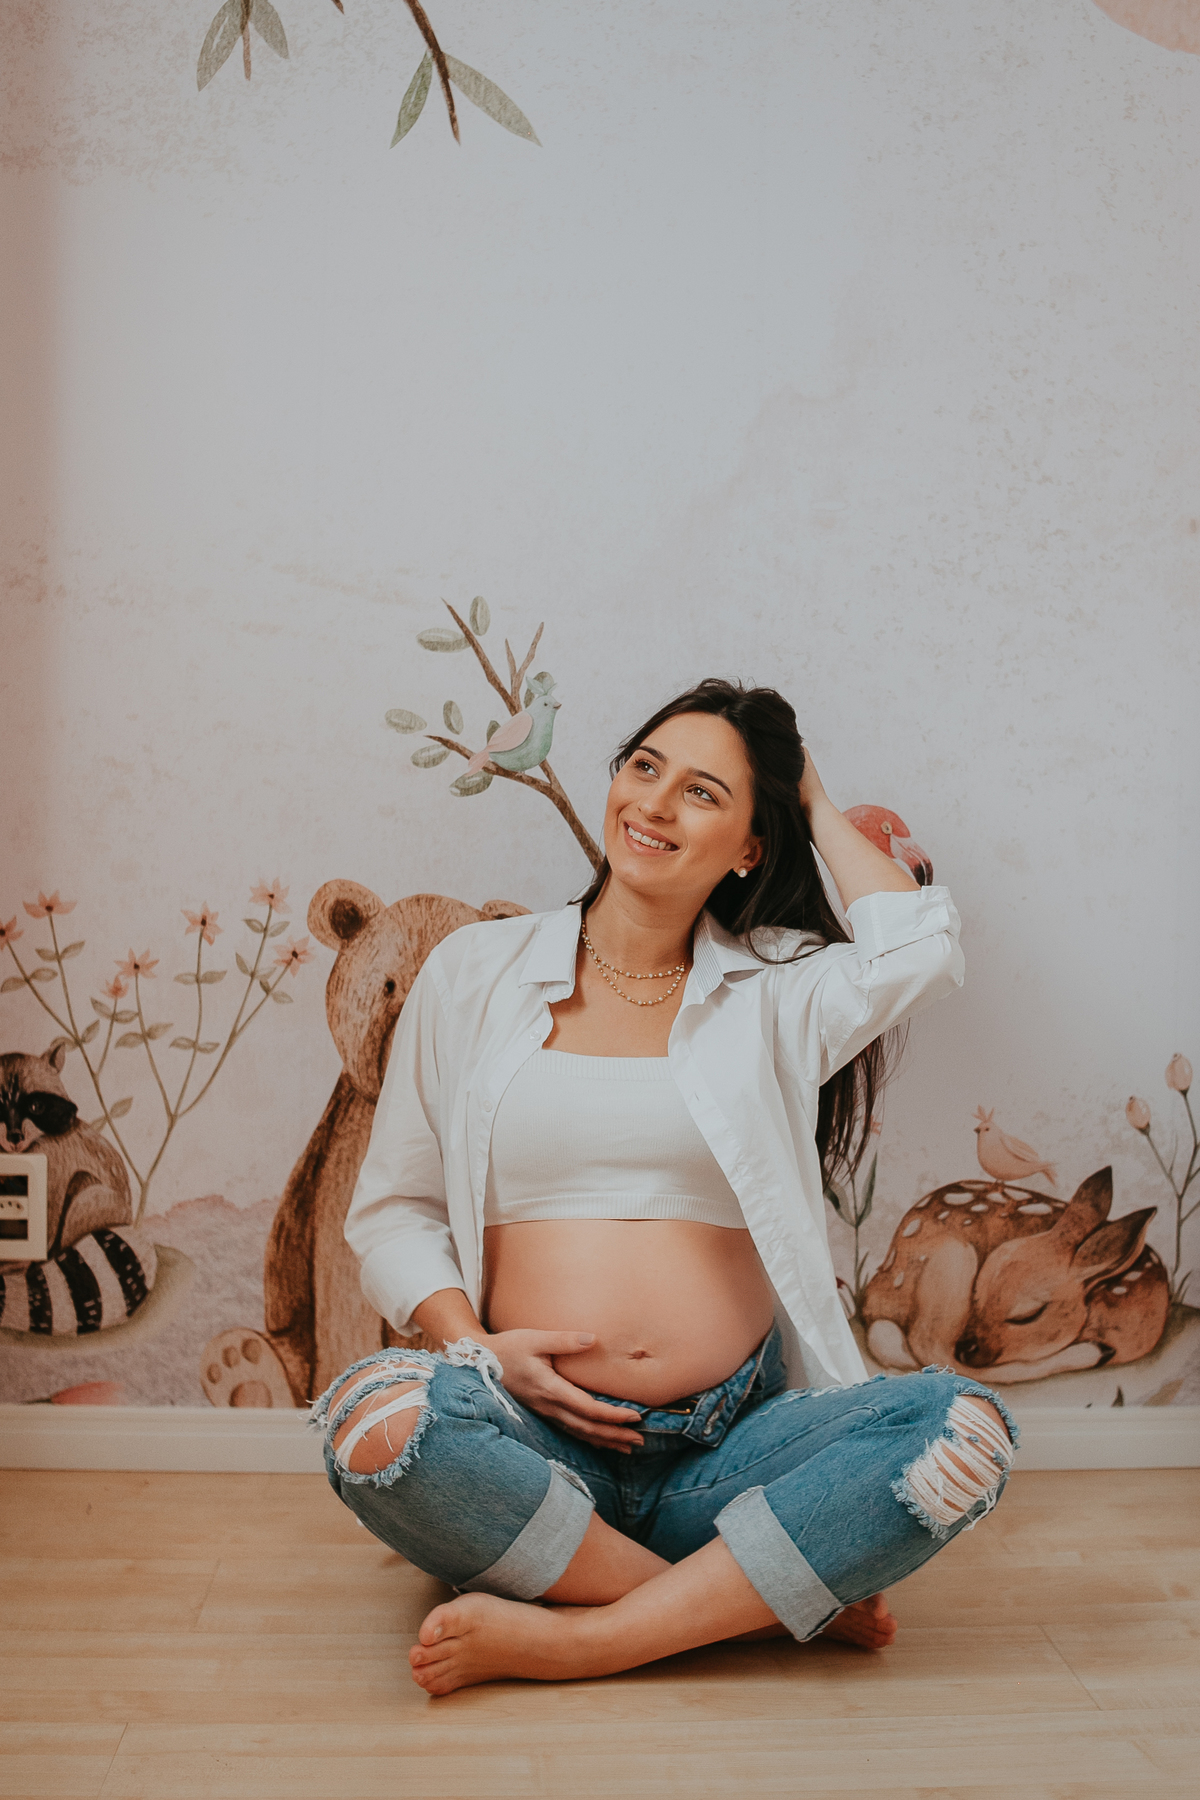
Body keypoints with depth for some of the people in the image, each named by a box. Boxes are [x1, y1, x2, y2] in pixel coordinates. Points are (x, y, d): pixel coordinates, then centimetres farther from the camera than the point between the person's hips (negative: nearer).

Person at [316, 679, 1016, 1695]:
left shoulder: (774, 993, 9)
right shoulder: (476, 972, 10)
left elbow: (918, 951, -12)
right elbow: (392, 1210, 11)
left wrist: (817, 807, 6)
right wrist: (474, 1347, -8)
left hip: (732, 1450, 1)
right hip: (537, 1449, 0)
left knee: (964, 1428, -25)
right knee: (376, 1417, -32)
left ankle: (573, 1639, -23)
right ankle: (756, 1600, -17)